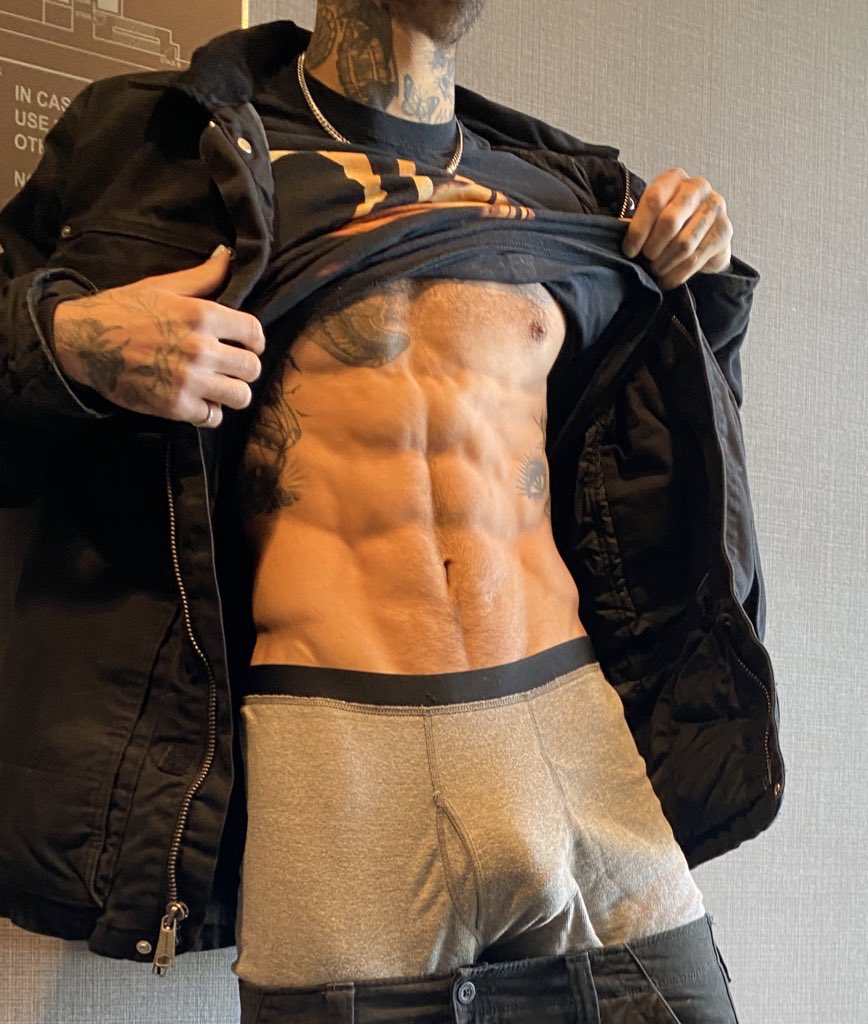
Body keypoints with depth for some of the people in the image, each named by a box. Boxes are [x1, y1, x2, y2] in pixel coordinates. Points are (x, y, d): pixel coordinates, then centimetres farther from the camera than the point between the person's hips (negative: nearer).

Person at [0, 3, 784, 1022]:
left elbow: (648, 449, 30)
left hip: (578, 724, 4)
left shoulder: (566, 190, 18)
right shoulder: (160, 142, 8)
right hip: (326, 756, -3)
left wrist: (697, 281, 14)